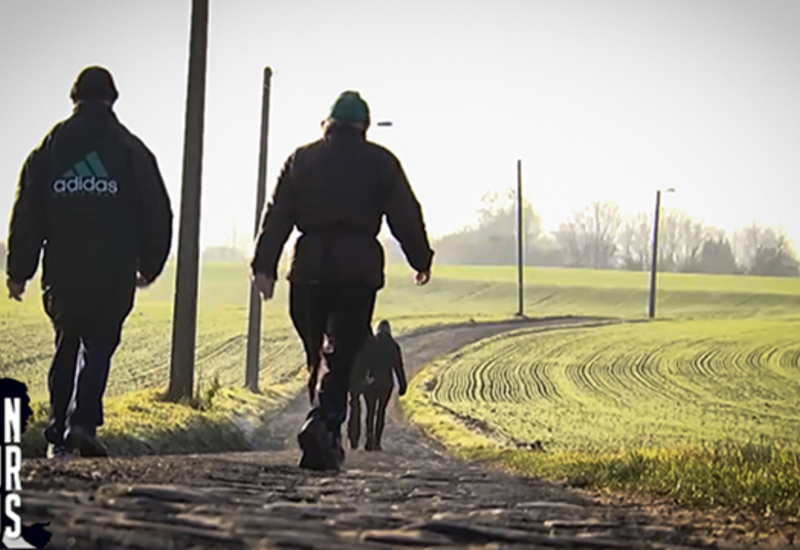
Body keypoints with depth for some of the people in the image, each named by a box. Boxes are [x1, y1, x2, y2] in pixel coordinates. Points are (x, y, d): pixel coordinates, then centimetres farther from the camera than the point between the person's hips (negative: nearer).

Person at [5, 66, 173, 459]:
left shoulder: (49, 148, 6)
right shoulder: (131, 150, 2)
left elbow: (27, 214, 5)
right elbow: (157, 214, 5)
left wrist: (18, 271, 9)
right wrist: (150, 265, 17)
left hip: (62, 271, 2)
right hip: (114, 274, -2)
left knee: (67, 344, 14)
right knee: (100, 343, 3)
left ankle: (59, 432, 12)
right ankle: (83, 422, -16)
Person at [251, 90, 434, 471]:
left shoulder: (301, 159, 13)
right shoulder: (380, 161, 7)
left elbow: (277, 215, 6)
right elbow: (405, 215, 4)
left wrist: (264, 266, 4)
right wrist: (421, 260, 15)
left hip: (310, 267, 2)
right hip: (359, 266, -2)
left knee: (316, 351, 13)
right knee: (343, 352, -3)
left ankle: (327, 438, 12)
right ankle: (323, 421, -24)